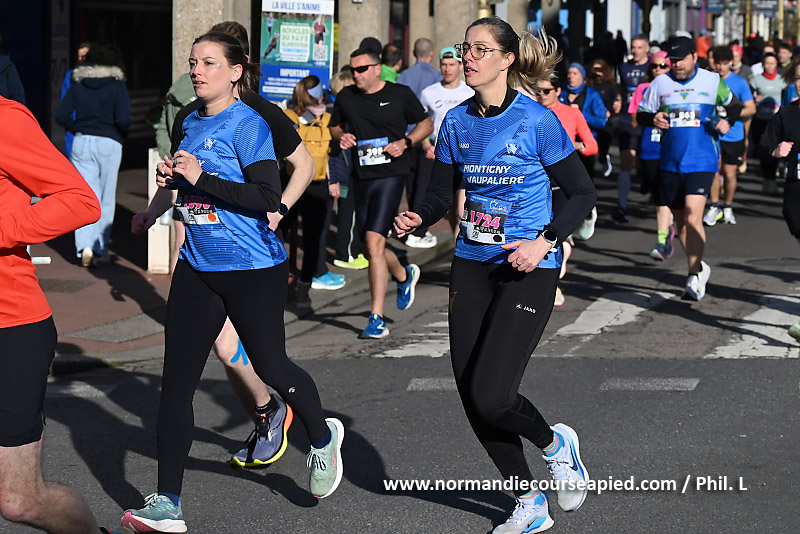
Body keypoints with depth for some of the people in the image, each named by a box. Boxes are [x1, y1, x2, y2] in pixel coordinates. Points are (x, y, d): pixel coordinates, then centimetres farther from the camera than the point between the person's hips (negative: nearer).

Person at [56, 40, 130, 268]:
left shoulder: (78, 84, 5)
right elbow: (123, 119, -15)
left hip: (82, 144, 2)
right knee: (106, 199, 9)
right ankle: (100, 249, 13)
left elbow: (61, 115, 0)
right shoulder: (117, 85, -5)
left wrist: (79, 130, 12)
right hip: (109, 144, -2)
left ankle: (85, 246, -18)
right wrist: (122, 134, 5)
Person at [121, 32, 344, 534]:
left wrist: (202, 178, -23)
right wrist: (173, 178, 4)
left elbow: (267, 199, -20)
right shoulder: (192, 122, 11)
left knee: (271, 367, 6)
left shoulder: (249, 124, -12)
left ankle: (323, 437, 39)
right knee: (176, 382, -2)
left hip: (253, 270, -7)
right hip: (197, 268, 7)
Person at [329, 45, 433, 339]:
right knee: (368, 248, 12)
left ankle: (377, 318, -13)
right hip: (362, 178, 5)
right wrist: (341, 136, 1)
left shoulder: (400, 94, -2)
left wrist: (405, 142, -7)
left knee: (374, 241, -17)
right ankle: (404, 275, 46)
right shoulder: (346, 97, 7)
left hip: (391, 174, -5)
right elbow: (335, 125, 24)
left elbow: (426, 123, 10)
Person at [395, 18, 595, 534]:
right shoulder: (457, 122, 4)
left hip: (529, 269, -6)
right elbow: (441, 195, 11)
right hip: (472, 265, 6)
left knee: (491, 397, -15)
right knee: (472, 398, 4)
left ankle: (556, 443, 18)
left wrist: (544, 242, -19)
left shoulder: (537, 121, -11)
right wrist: (417, 218, -10)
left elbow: (583, 193, -6)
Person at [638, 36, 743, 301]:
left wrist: (727, 121, -4)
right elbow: (640, 115, 10)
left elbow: (734, 105, 17)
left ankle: (694, 278, -15)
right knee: (680, 220, 11)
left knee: (692, 215, -18)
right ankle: (699, 267, 31)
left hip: (701, 162, -3)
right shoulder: (660, 83, 5)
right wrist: (653, 119, -12)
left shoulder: (712, 81, 3)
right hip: (670, 163, 3)